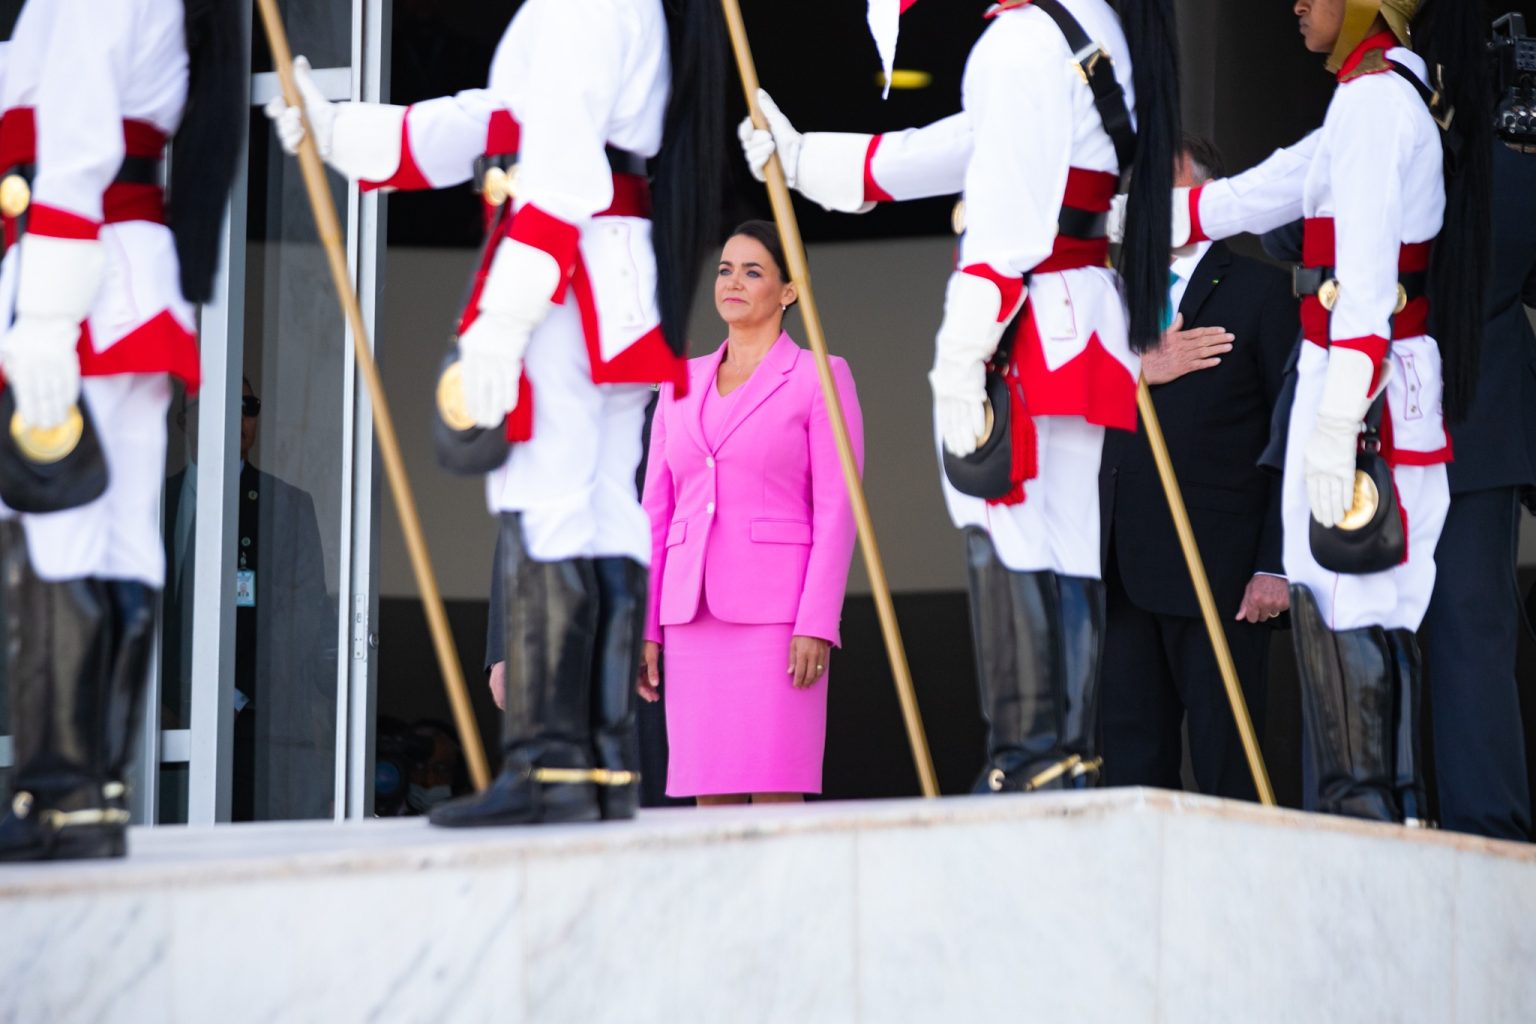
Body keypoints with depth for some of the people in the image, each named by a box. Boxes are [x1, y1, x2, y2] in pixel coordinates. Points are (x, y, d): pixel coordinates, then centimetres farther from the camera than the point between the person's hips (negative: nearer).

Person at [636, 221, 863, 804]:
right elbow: (657, 510, 14)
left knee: (775, 797, -9)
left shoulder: (820, 378, 1)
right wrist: (645, 625, 8)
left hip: (777, 612, -5)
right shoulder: (681, 383, 16)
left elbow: (837, 510, -6)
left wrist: (817, 624, -14)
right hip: (694, 615, 5)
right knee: (710, 799, 2)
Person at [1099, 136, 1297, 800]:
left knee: (1227, 770, -2)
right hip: (1125, 572, 5)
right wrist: (1138, 371, -11)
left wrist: (1277, 566, -11)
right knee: (1132, 763, 7)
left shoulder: (1259, 290, 0)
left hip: (1220, 572, -5)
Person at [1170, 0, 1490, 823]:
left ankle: (1359, 803, -7)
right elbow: (1275, 189, 27)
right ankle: (1393, 805, 17)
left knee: (1336, 601, -8)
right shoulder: (1406, 91, 17)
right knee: (1375, 604, 12)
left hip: (1360, 380, -10)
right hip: (1399, 381, 10)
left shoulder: (1375, 96, -14)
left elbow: (1367, 270, -23)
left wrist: (1336, 418, -28)